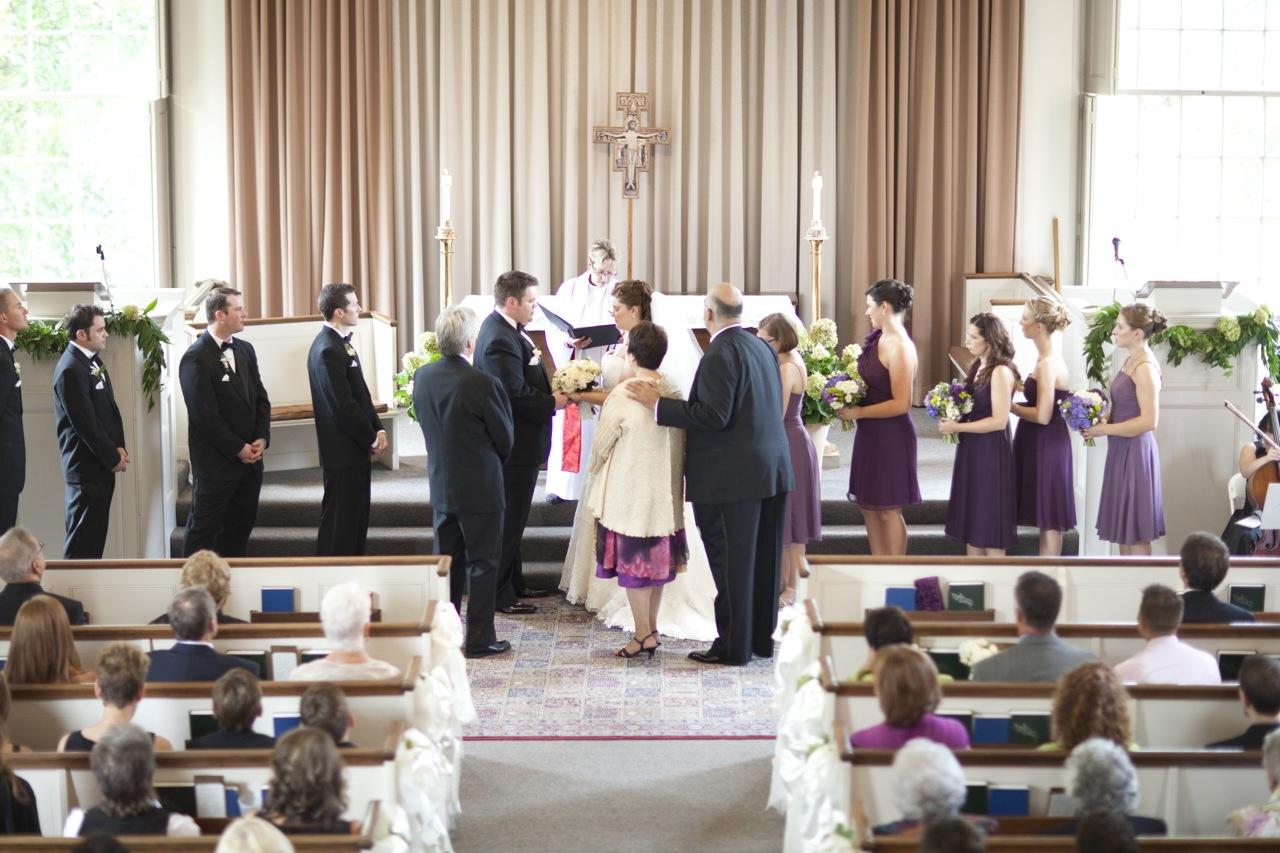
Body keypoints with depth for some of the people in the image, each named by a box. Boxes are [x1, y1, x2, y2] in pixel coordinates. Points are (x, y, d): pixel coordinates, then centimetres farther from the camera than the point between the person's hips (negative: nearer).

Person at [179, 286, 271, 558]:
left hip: (250, 458, 7)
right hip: (216, 461, -7)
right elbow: (206, 415, -16)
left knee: (240, 526, 13)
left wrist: (262, 439, -3)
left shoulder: (245, 350, 10)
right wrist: (238, 449, -14)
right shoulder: (196, 358, -13)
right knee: (203, 528, 0)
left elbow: (260, 398, 12)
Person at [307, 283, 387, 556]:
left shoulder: (340, 343, 11)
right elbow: (343, 405, -22)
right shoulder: (328, 351, -20)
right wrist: (371, 440, -13)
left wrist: (378, 429, 4)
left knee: (356, 519, 16)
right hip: (343, 451, -10)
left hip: (355, 450, 10)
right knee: (338, 523, -3)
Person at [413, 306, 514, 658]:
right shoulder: (482, 384, -21)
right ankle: (480, 639, 9)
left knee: (447, 560, 17)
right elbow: (506, 438, -9)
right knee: (483, 564, 5)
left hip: (441, 485, 6)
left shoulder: (422, 376, -4)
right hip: (480, 488, -6)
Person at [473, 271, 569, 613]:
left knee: (511, 517, 19)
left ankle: (513, 584, 30)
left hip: (516, 443, 11)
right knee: (508, 518, -2)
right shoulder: (500, 340, -24)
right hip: (516, 444, -11)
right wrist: (552, 402, -15)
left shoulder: (503, 329, 8)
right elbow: (517, 395, -27)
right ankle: (500, 594, 6)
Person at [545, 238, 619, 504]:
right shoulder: (569, 289, 3)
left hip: (606, 369, -1)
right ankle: (562, 484, 10)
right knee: (567, 426, 2)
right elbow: (553, 330, 1)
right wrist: (570, 342, -19)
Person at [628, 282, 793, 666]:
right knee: (763, 559, 15)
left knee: (730, 563, 0)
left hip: (731, 476, -9)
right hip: (773, 471, 9)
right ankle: (762, 638, 24)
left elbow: (714, 416, -22)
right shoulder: (762, 347, 10)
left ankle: (733, 646, 5)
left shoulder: (720, 354, -16)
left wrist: (659, 403, -16)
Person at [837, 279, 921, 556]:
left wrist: (858, 413, -19)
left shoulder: (899, 347, -19)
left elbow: (901, 404, -22)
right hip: (870, 434, 9)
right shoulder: (879, 339, 7)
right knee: (868, 506, 14)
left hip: (890, 436, -9)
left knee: (887, 509, 0)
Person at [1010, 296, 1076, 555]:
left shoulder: (1048, 363, -20)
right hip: (1042, 442, 10)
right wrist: (1014, 404, 4)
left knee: (1049, 518, -1)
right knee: (1047, 517, 14)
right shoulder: (1048, 356, 10)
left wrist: (1010, 407, -12)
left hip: (1046, 445, -10)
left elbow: (1042, 415, -23)